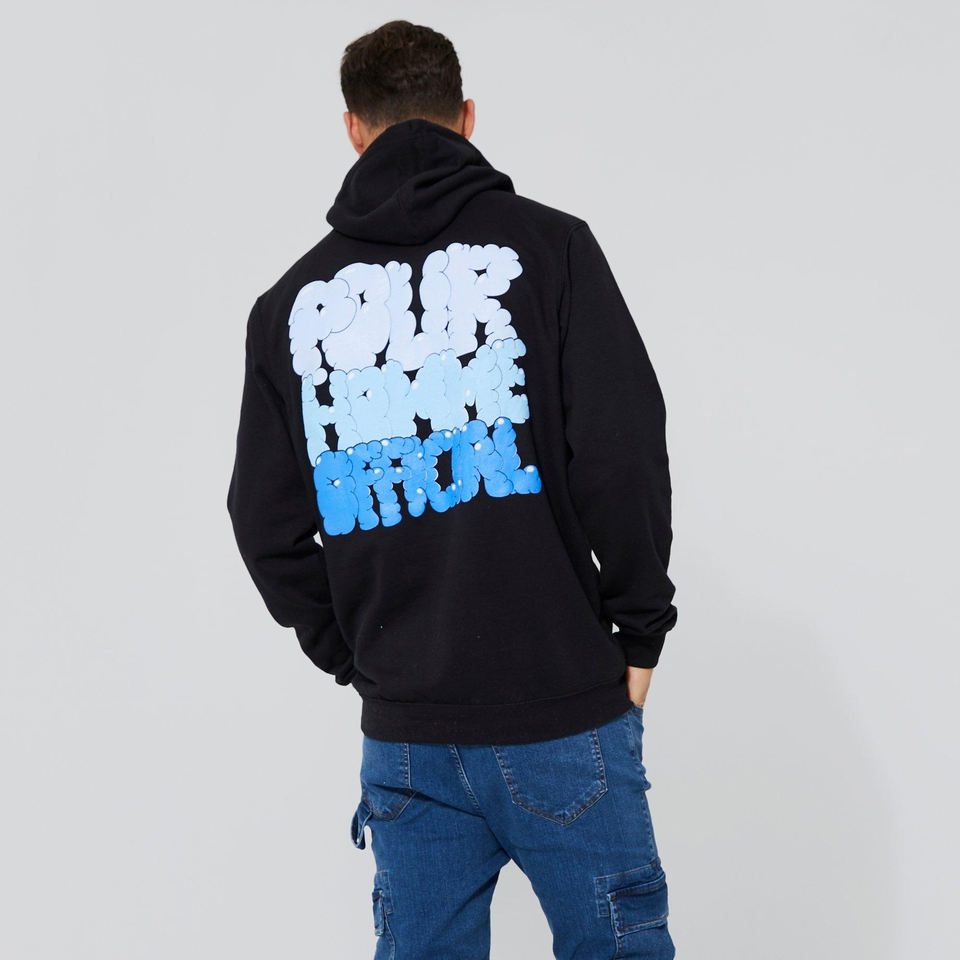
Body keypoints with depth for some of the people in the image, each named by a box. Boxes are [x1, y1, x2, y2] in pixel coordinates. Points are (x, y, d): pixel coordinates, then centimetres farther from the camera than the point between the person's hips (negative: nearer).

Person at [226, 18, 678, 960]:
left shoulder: (292, 301, 7)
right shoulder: (545, 244, -3)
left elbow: (267, 526, 8)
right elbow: (622, 456, -11)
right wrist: (640, 632, 1)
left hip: (400, 730, 4)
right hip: (560, 706, -3)